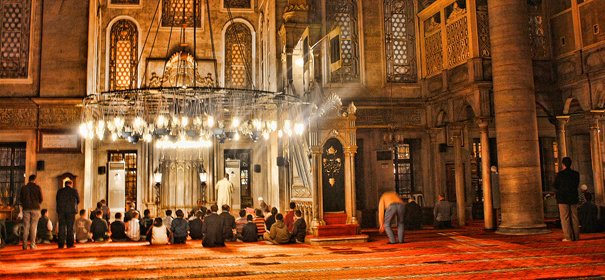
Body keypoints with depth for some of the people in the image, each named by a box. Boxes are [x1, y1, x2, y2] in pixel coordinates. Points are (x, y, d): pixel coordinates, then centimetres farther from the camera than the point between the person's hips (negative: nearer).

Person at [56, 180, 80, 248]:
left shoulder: (60, 191, 6)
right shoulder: (74, 191, 0)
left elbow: (57, 200, 13)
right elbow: (78, 201, 9)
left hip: (61, 211, 2)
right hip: (71, 211, -2)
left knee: (62, 227, 5)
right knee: (70, 227, 2)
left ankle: (61, 244, 3)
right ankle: (70, 243, 0)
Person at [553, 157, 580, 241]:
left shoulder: (560, 174, -10)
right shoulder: (576, 174, 3)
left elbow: (555, 185, -4)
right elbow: (576, 185, 12)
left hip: (563, 198, -4)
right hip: (573, 198, 4)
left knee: (565, 218, -1)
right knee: (574, 218, 9)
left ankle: (568, 237, -4)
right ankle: (576, 236, 11)